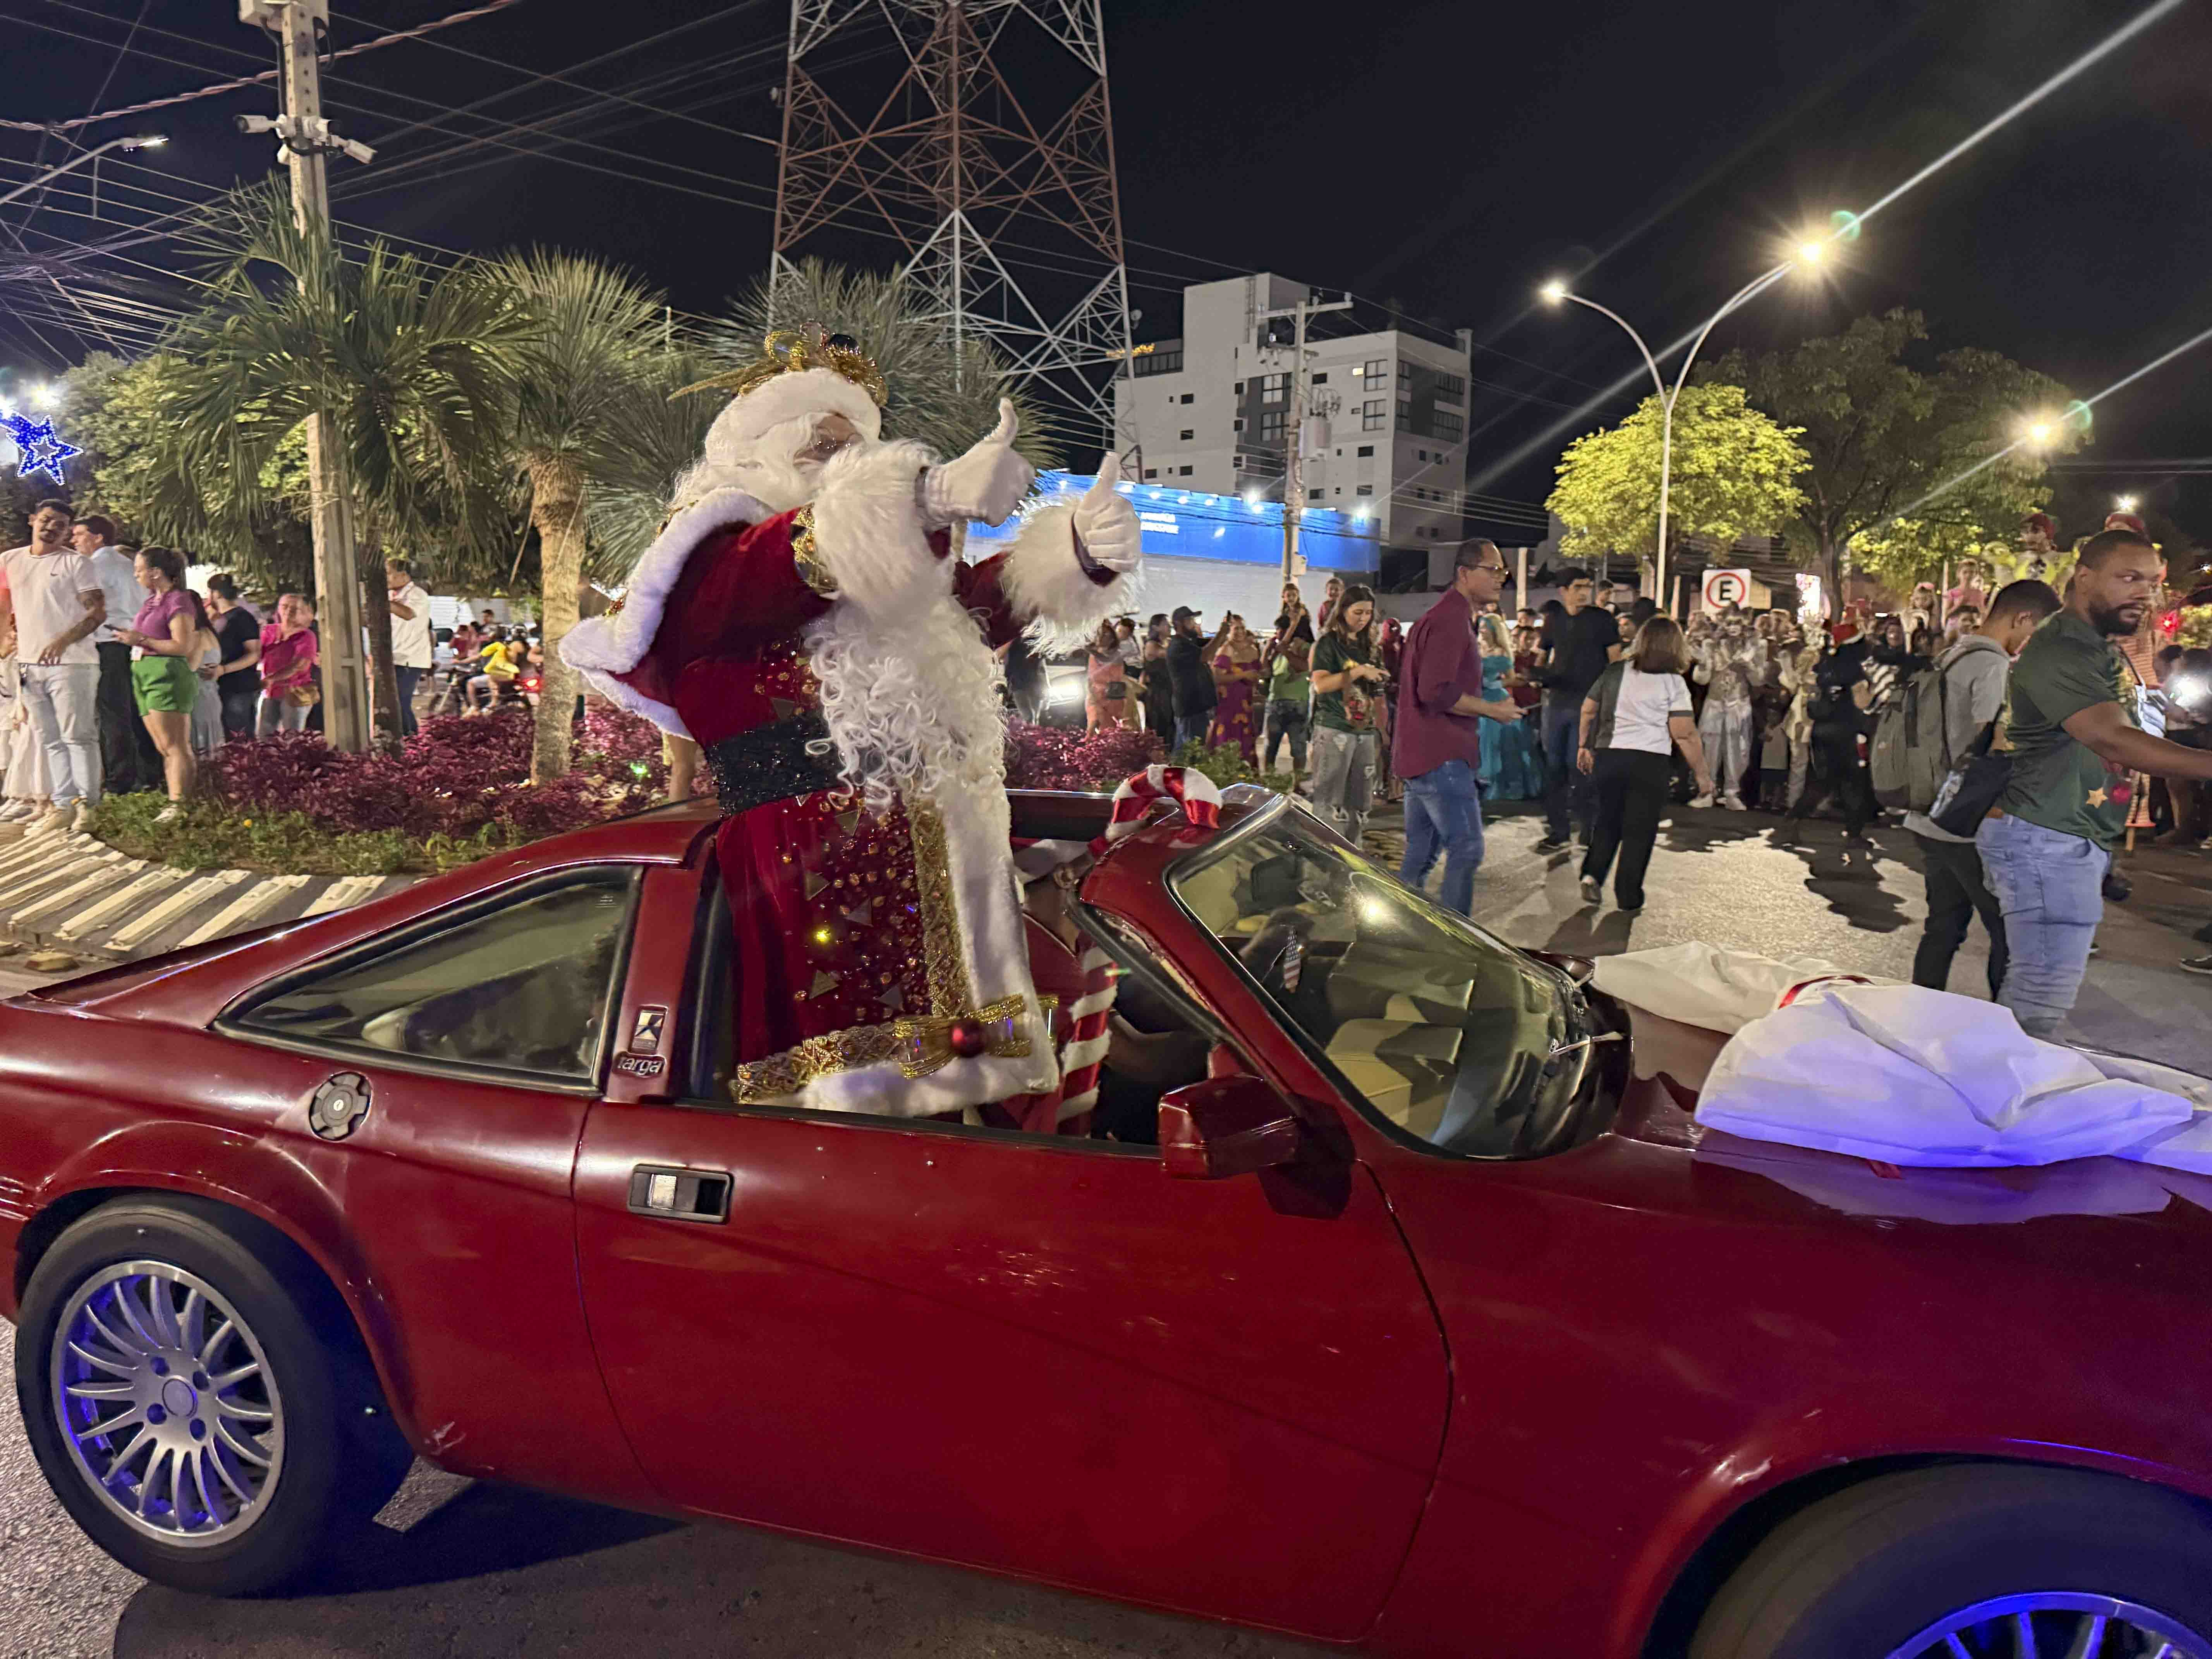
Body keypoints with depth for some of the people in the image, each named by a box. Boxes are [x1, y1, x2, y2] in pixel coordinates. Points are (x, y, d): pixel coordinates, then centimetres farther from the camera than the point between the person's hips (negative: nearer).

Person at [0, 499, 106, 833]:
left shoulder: (76, 562, -2)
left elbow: (98, 611, -9)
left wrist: (63, 641, -19)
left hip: (71, 663, -6)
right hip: (30, 665, 6)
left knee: (79, 736, -6)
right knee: (50, 741, 8)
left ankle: (87, 804, -3)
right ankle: (62, 804, 12)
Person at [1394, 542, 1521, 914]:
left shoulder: (1443, 616, 20)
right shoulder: (1452, 619, -14)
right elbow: (1435, 692, -24)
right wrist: (1492, 710, -13)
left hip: (1419, 755, 11)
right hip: (1441, 757, -11)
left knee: (1421, 854, 14)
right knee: (1467, 850, -8)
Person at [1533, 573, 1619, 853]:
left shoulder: (1602, 619, -3)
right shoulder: (1553, 622, 10)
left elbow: (1615, 661, -3)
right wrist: (1539, 675, -4)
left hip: (1588, 704, -5)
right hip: (1556, 702, 5)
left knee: (1579, 767, -7)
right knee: (1554, 767, 6)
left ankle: (1589, 827, 5)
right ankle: (1558, 830, 15)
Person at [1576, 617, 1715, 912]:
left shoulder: (1616, 672, 5)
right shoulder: (1673, 682, -6)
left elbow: (1588, 710, 12)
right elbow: (1685, 735, -10)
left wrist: (1584, 746, 25)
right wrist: (1703, 774, -2)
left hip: (1607, 756, 3)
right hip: (1649, 762, -3)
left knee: (1608, 822, 19)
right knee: (1639, 830, 6)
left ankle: (1592, 874, 2)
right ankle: (1629, 898, 10)